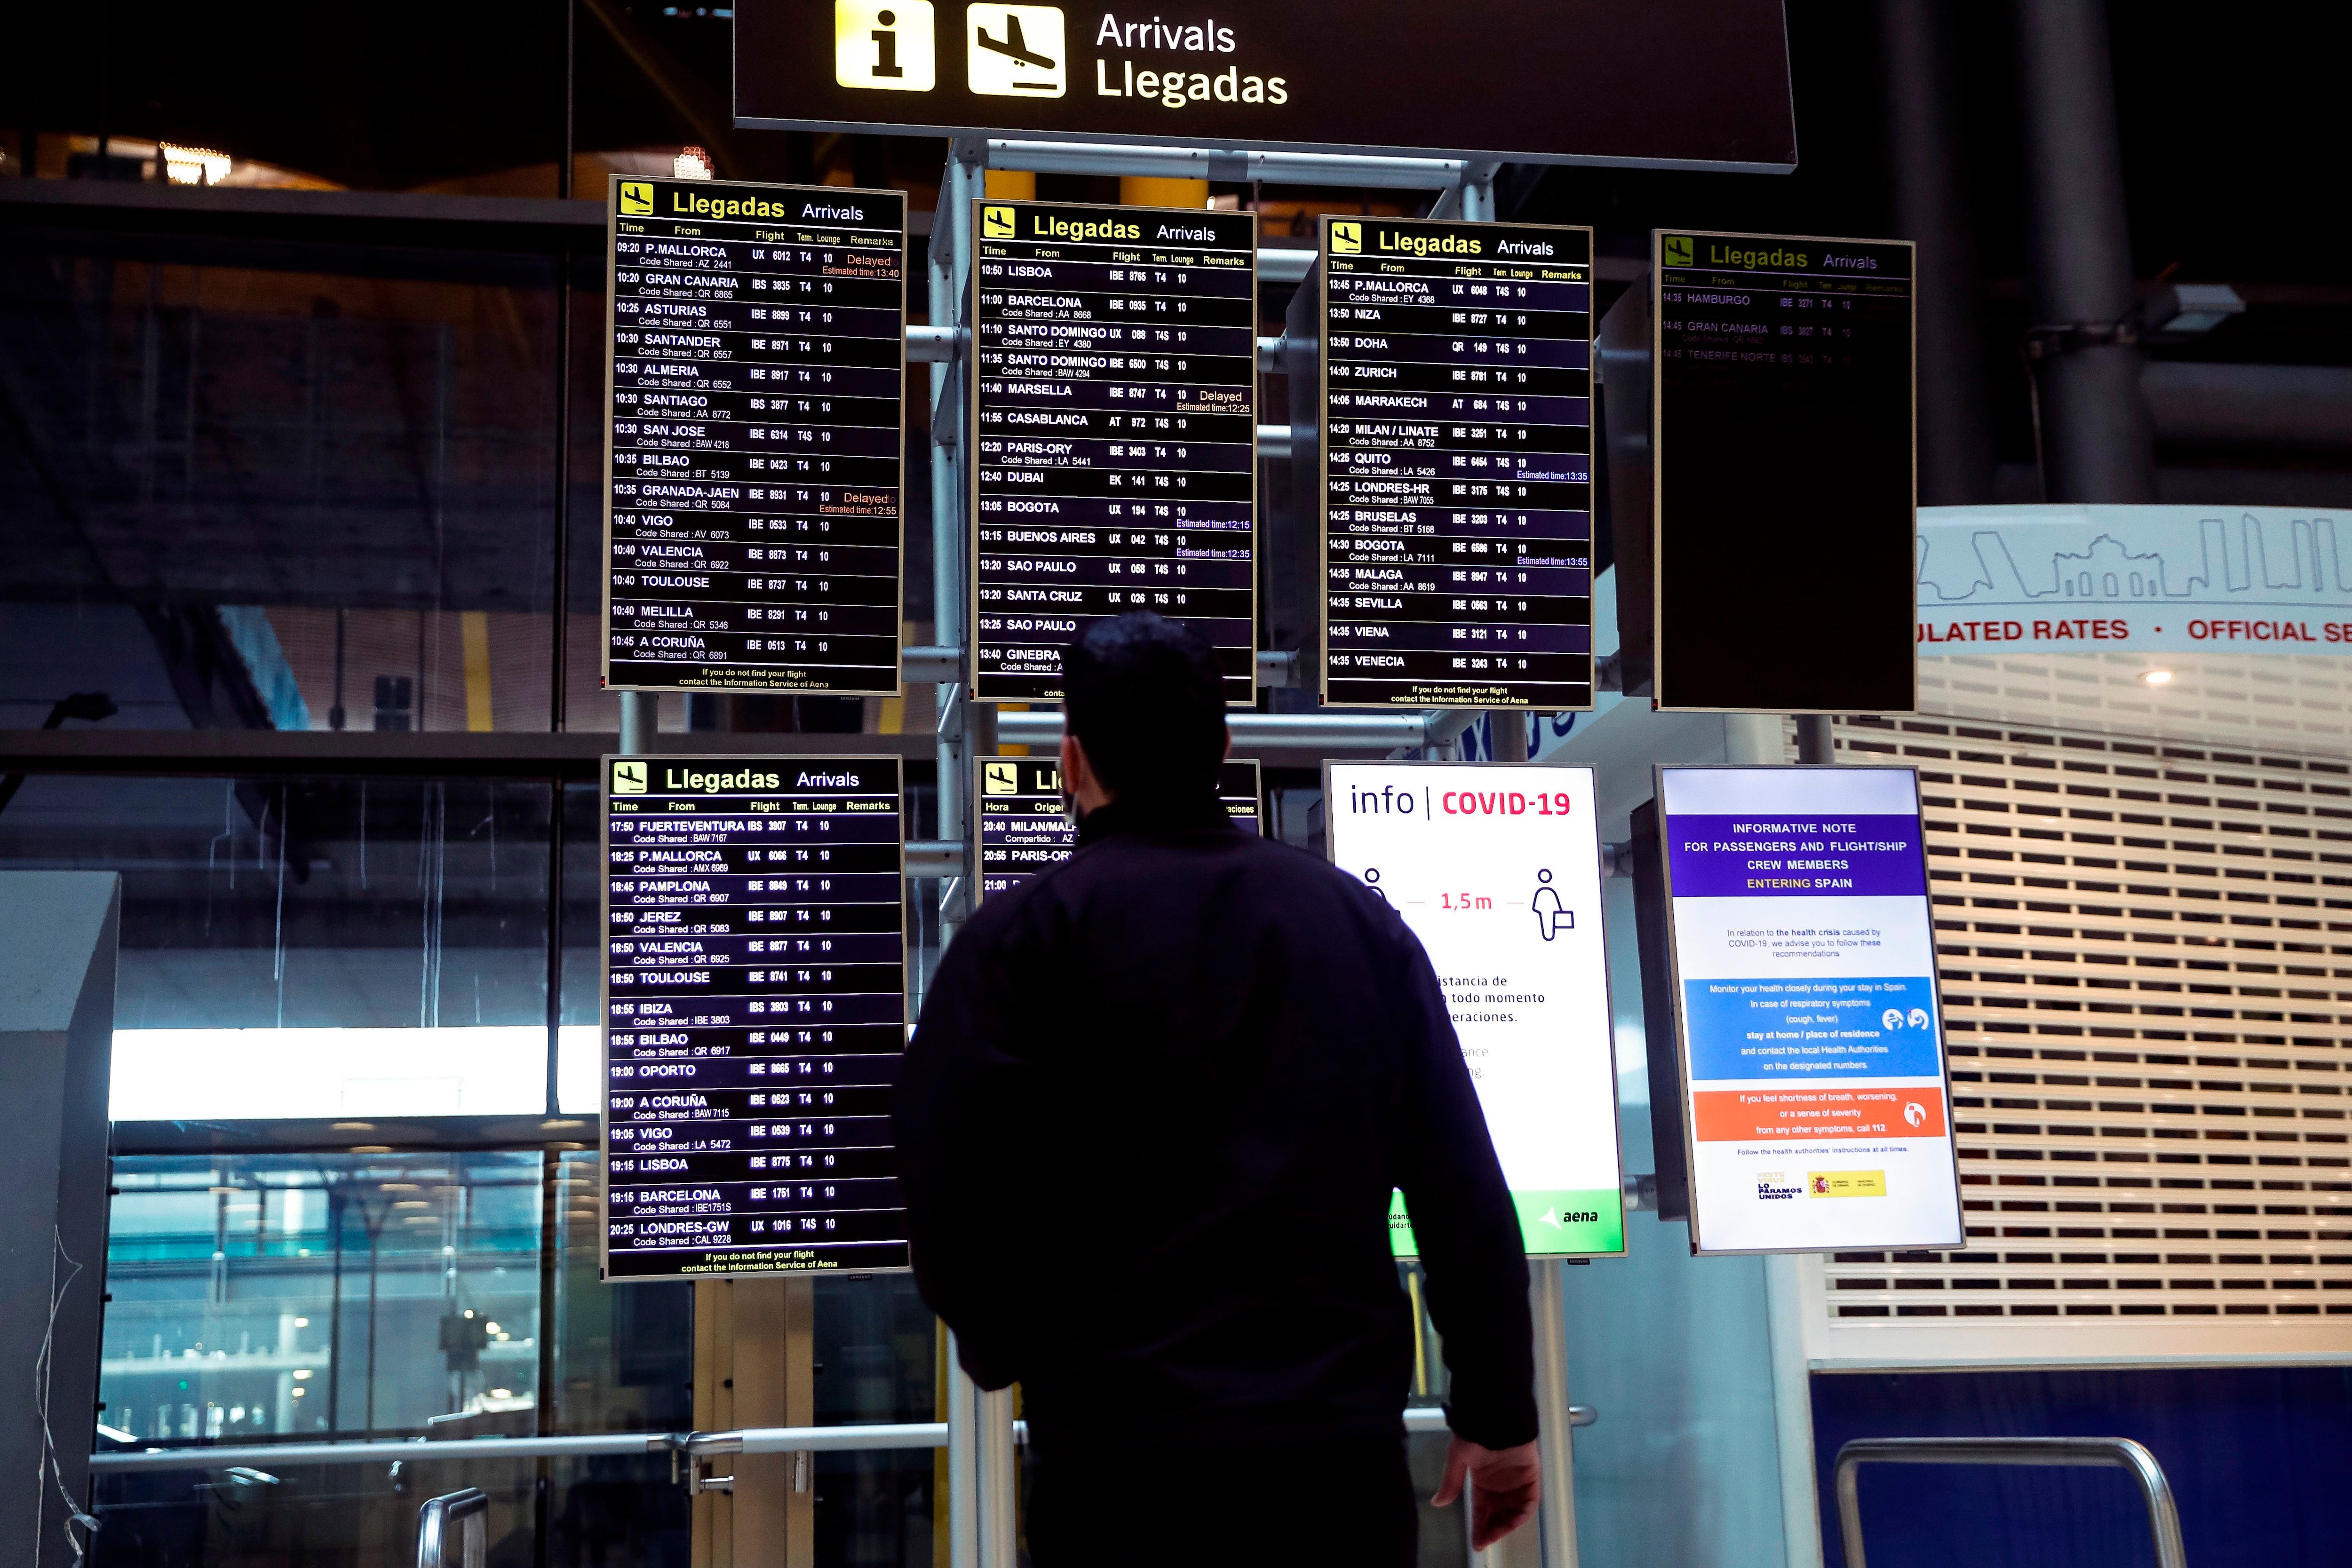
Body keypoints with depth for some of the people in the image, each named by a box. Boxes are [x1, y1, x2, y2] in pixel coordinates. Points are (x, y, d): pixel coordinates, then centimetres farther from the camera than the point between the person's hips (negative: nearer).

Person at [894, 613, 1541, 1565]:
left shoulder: (1026, 933, -3)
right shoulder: (1362, 922, 8)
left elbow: (945, 1170, -11)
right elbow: (1466, 1189, 5)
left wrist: (1006, 1353, 7)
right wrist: (1499, 1415, 11)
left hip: (1122, 1454, -3)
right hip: (1346, 1442, 3)